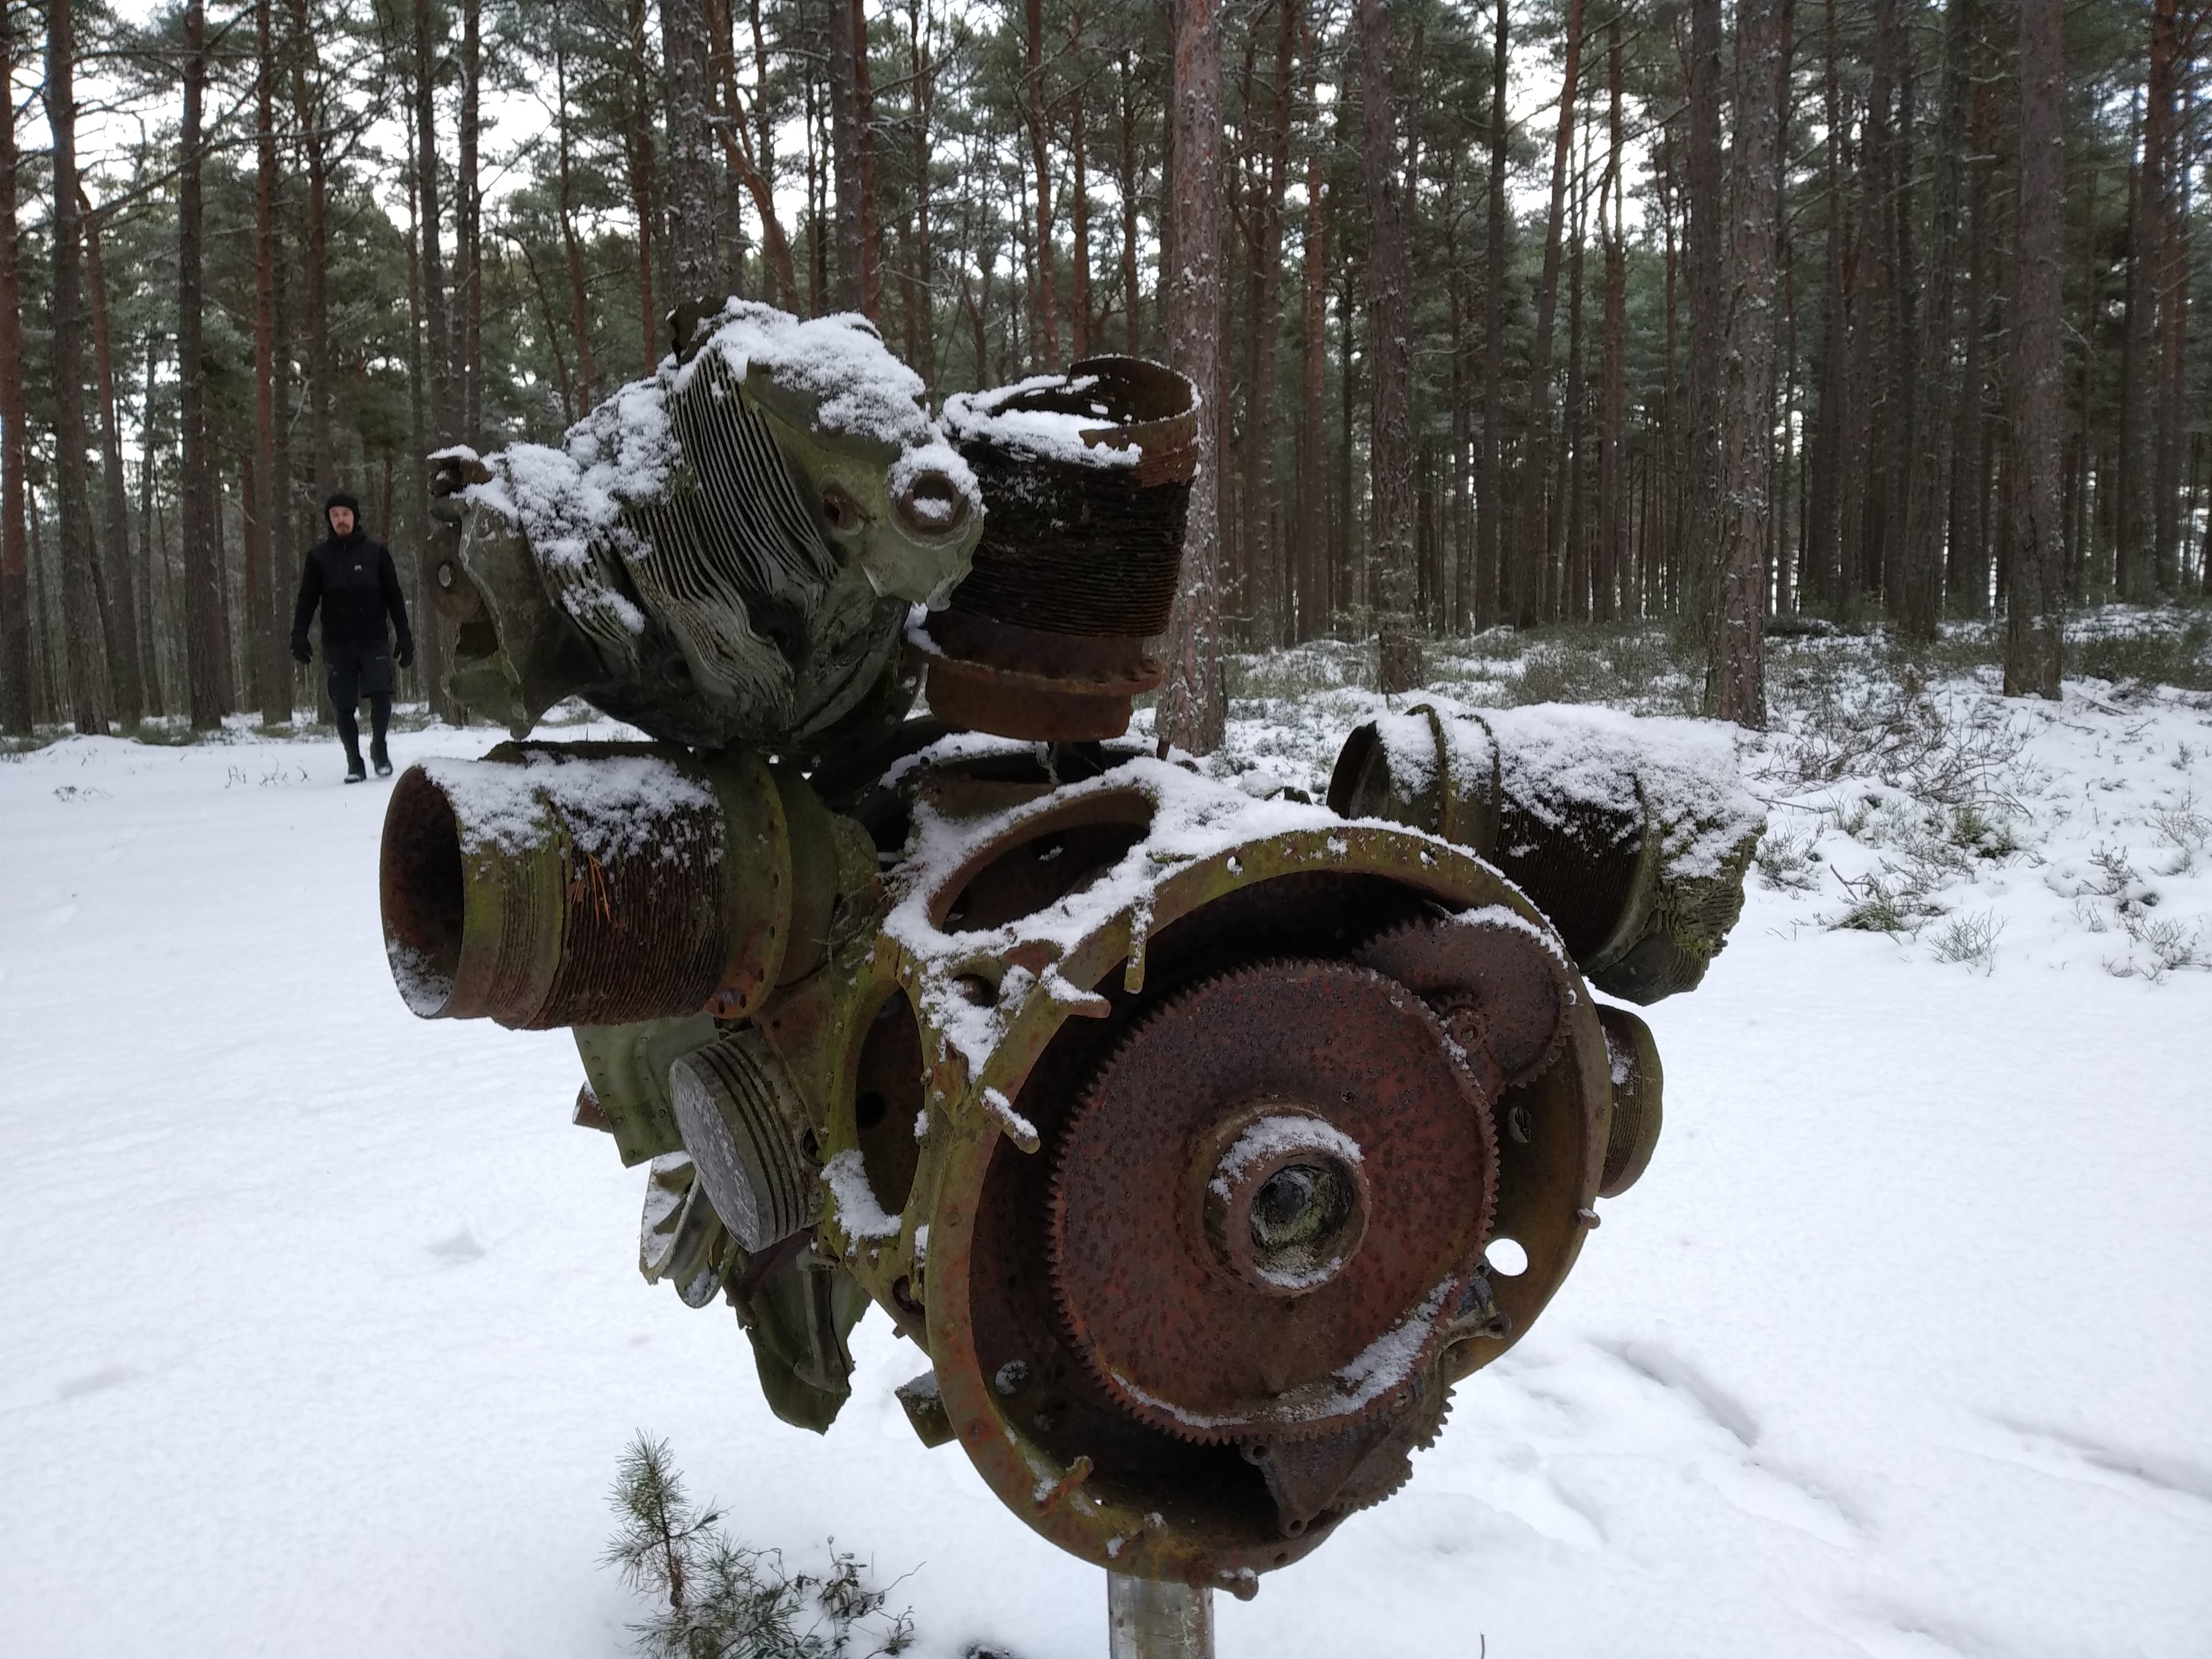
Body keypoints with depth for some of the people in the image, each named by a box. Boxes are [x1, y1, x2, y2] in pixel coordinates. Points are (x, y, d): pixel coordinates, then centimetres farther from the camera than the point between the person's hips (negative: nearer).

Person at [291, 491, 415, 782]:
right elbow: (307, 599, 6)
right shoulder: (319, 556, 6)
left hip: (374, 639, -1)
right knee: (345, 706, 2)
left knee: (380, 694, -17)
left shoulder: (376, 552, 5)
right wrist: (299, 635, -7)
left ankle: (379, 747, 6)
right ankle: (354, 763, 13)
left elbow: (394, 598, 7)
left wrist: (405, 637, 2)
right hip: (337, 643, 1)